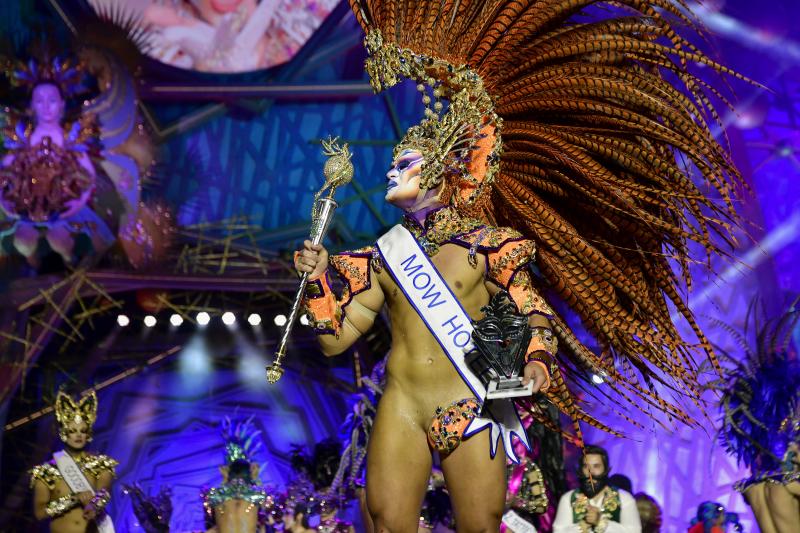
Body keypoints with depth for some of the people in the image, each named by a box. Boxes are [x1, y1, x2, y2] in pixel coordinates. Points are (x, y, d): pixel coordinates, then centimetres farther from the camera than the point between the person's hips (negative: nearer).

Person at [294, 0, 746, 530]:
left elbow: (537, 313, 5)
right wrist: (319, 279, 3)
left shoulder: (485, 245, 7)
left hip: (471, 408, -3)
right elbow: (336, 337, 14)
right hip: (401, 407, 3)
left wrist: (537, 360, -13)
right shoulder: (382, 256, 17)